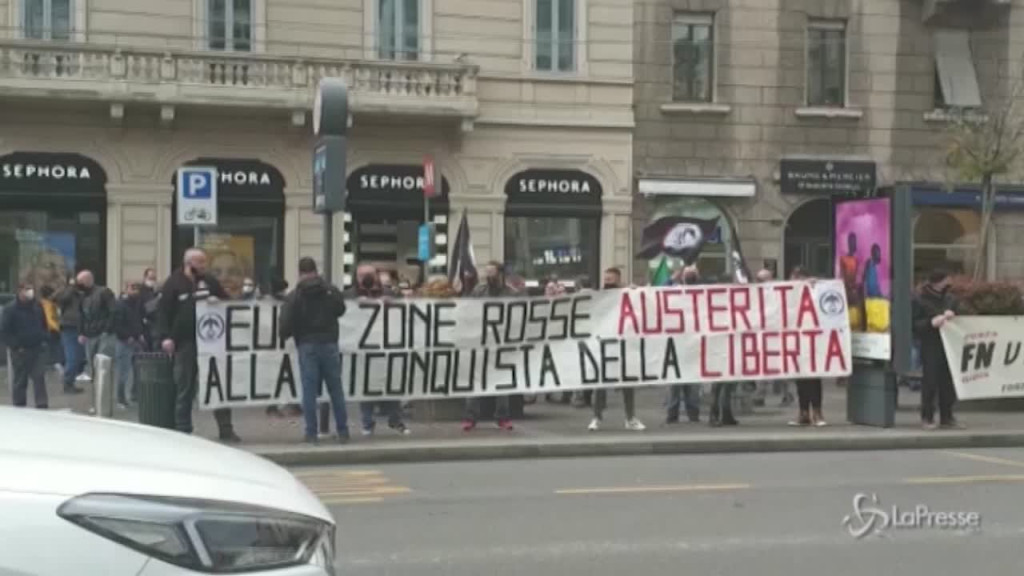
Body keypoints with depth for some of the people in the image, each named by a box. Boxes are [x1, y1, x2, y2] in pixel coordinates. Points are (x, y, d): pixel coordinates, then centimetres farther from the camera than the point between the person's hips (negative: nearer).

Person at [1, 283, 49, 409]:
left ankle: (42, 405, -5)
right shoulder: (11, 309, -8)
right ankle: (19, 406, 15)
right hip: (21, 351, -3)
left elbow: (44, 325, 20)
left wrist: (43, 340, 7)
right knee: (19, 380, 6)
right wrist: (16, 346, -13)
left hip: (38, 349, 3)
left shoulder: (38, 307, 6)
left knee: (39, 377, -6)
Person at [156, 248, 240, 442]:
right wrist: (165, 337, -14)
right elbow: (163, 312, -5)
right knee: (185, 389, 3)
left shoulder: (209, 282, 10)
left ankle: (225, 429, 9)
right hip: (185, 344, -3)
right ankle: (183, 431, 11)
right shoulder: (173, 284, -1)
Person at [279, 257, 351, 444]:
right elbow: (341, 310, 16)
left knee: (309, 390, 3)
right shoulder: (331, 291, 1)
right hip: (329, 344, 2)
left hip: (307, 346, -2)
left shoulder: (294, 296, -7)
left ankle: (311, 433, 3)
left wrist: (283, 335, 9)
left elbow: (286, 324, -11)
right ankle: (342, 431, 11)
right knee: (335, 389, 9)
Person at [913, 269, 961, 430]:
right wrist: (931, 323, -20)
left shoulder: (950, 299, 13)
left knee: (948, 382, 5)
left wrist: (951, 315, -2)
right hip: (930, 346, -5)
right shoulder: (920, 300, -3)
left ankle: (947, 417, 14)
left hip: (948, 346, 5)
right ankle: (927, 417, 4)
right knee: (930, 382, -5)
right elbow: (915, 325, -7)